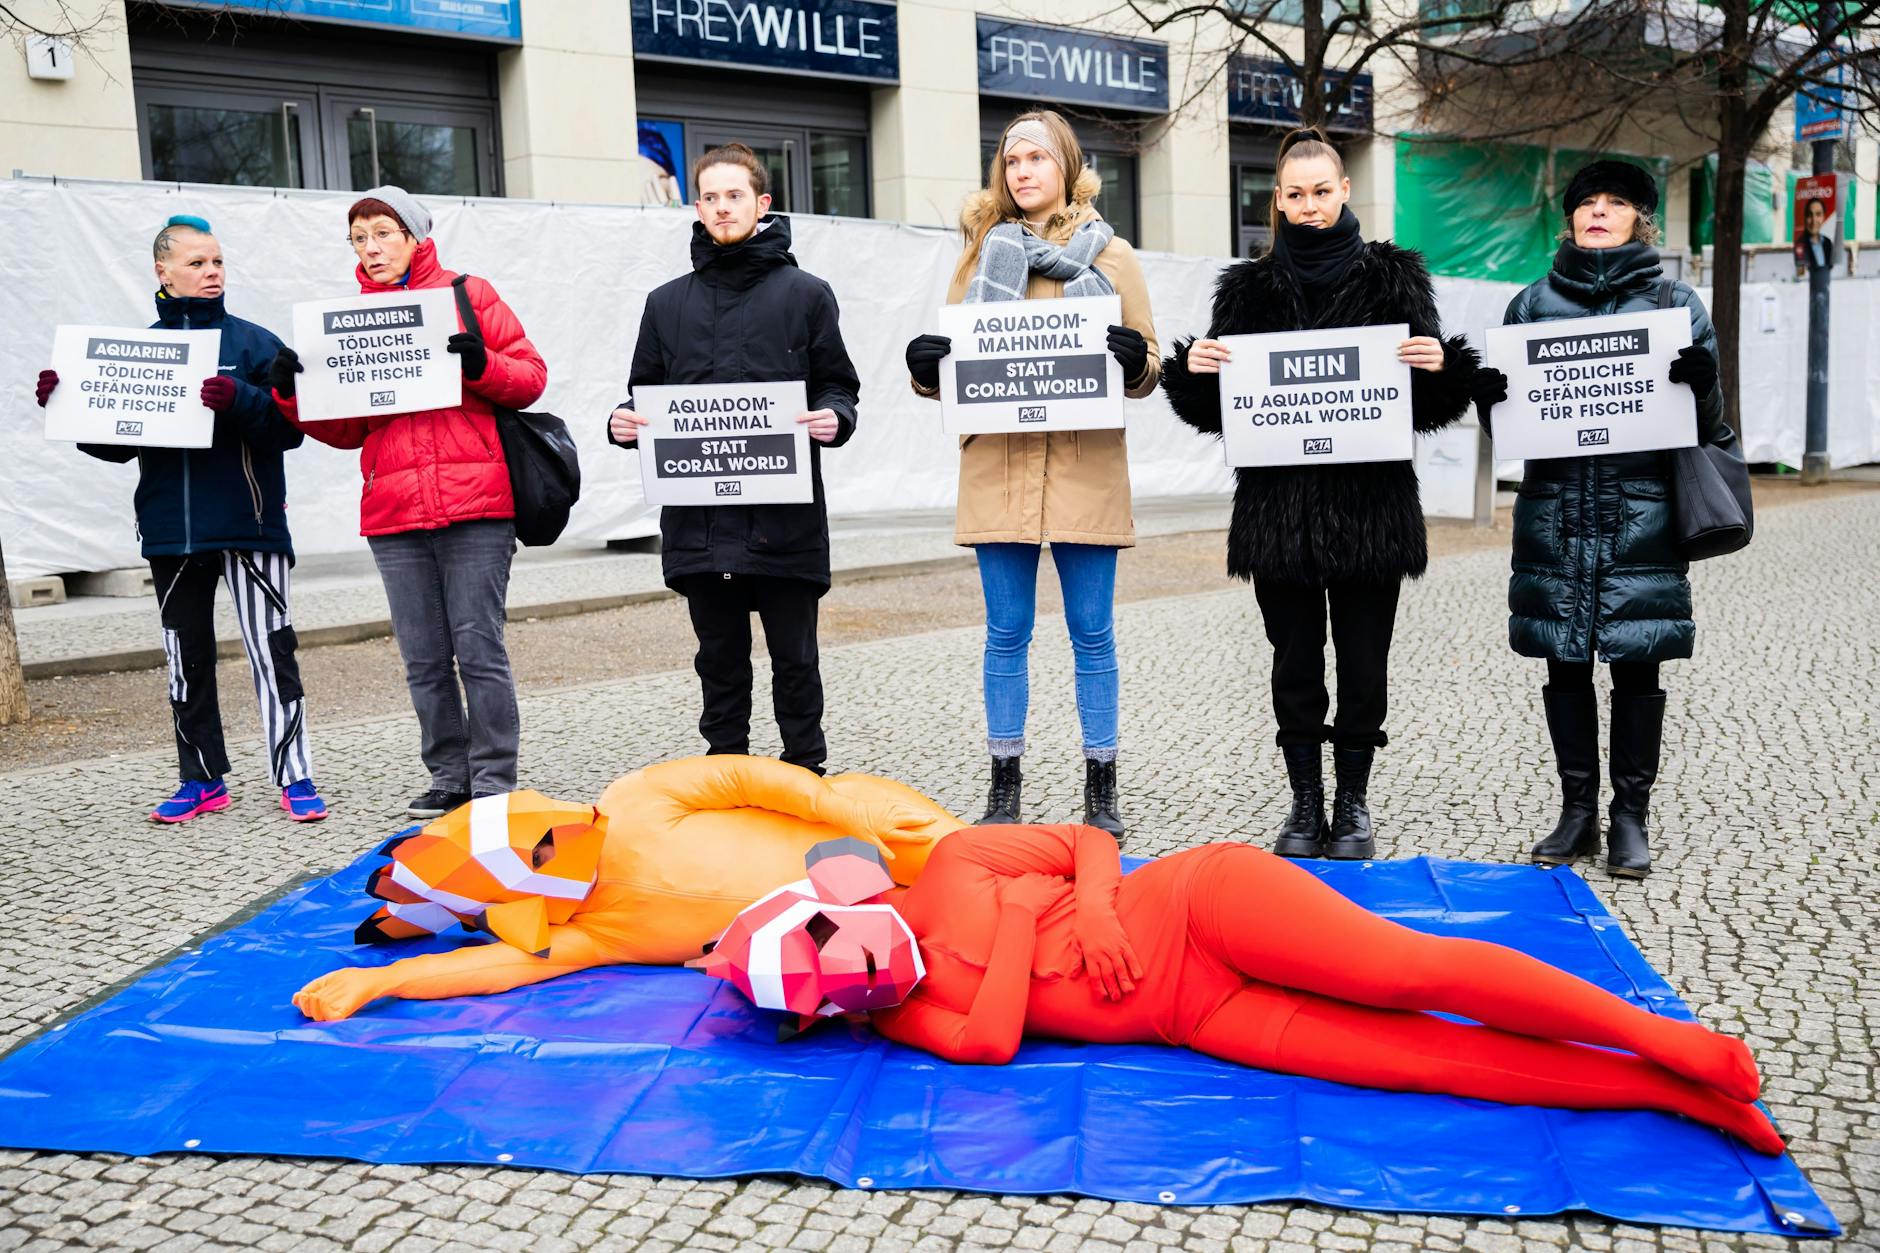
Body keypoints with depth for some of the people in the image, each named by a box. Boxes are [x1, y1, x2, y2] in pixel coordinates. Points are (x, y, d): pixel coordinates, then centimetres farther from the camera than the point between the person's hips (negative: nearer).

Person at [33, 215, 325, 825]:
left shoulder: (254, 342, 0)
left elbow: (290, 427, -9)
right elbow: (116, 443, 12)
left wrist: (239, 400, -25)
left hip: (247, 524, -4)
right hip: (169, 529, 4)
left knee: (271, 651, -6)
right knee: (186, 658, 11)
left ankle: (294, 778, 1)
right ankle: (202, 779, 22)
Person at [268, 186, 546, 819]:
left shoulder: (468, 295, 6)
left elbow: (531, 376, 2)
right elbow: (346, 428, 16)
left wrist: (480, 364, -16)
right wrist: (292, 392, 0)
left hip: (475, 506, -4)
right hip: (393, 514, 4)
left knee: (478, 648, -4)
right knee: (424, 659, 8)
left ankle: (494, 779, 5)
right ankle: (448, 775, 19)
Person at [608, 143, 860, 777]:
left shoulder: (806, 294, 6)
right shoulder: (667, 303, 14)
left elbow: (839, 388, 6)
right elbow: (646, 395, 17)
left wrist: (833, 418, -17)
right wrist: (624, 422, -5)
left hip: (785, 517, -3)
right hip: (698, 519, 3)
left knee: (794, 659, 6)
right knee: (720, 661, 11)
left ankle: (805, 774, 19)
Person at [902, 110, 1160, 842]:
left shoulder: (1110, 255, 9)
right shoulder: (983, 251, 14)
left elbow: (1146, 369, 8)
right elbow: (948, 362, 12)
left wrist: (1130, 360, -15)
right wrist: (926, 366, -10)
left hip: (1085, 468, -1)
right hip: (998, 467, 2)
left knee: (1091, 631, 3)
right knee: (1007, 631, 5)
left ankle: (1101, 789, 14)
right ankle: (1004, 784, 16)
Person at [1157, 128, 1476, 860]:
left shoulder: (1394, 278, 7)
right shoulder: (1249, 289, 9)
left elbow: (1427, 407, 5)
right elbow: (1216, 411, 9)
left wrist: (1441, 367, -15)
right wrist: (1194, 370, -11)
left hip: (1370, 506, -1)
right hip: (1279, 506, 1)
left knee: (1363, 664, 6)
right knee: (1295, 665, 7)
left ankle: (1354, 805, 21)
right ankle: (1305, 805, 20)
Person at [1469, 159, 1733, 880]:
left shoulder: (1673, 300, 8)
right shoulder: (1534, 301, 12)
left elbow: (1704, 418, 4)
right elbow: (1499, 413, 12)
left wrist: (1694, 378, -17)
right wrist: (1490, 388, -10)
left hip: (1642, 508, -1)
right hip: (1554, 505, 2)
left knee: (1637, 665, 2)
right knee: (1565, 663, 6)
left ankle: (1630, 816, 14)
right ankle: (1577, 812, 19)